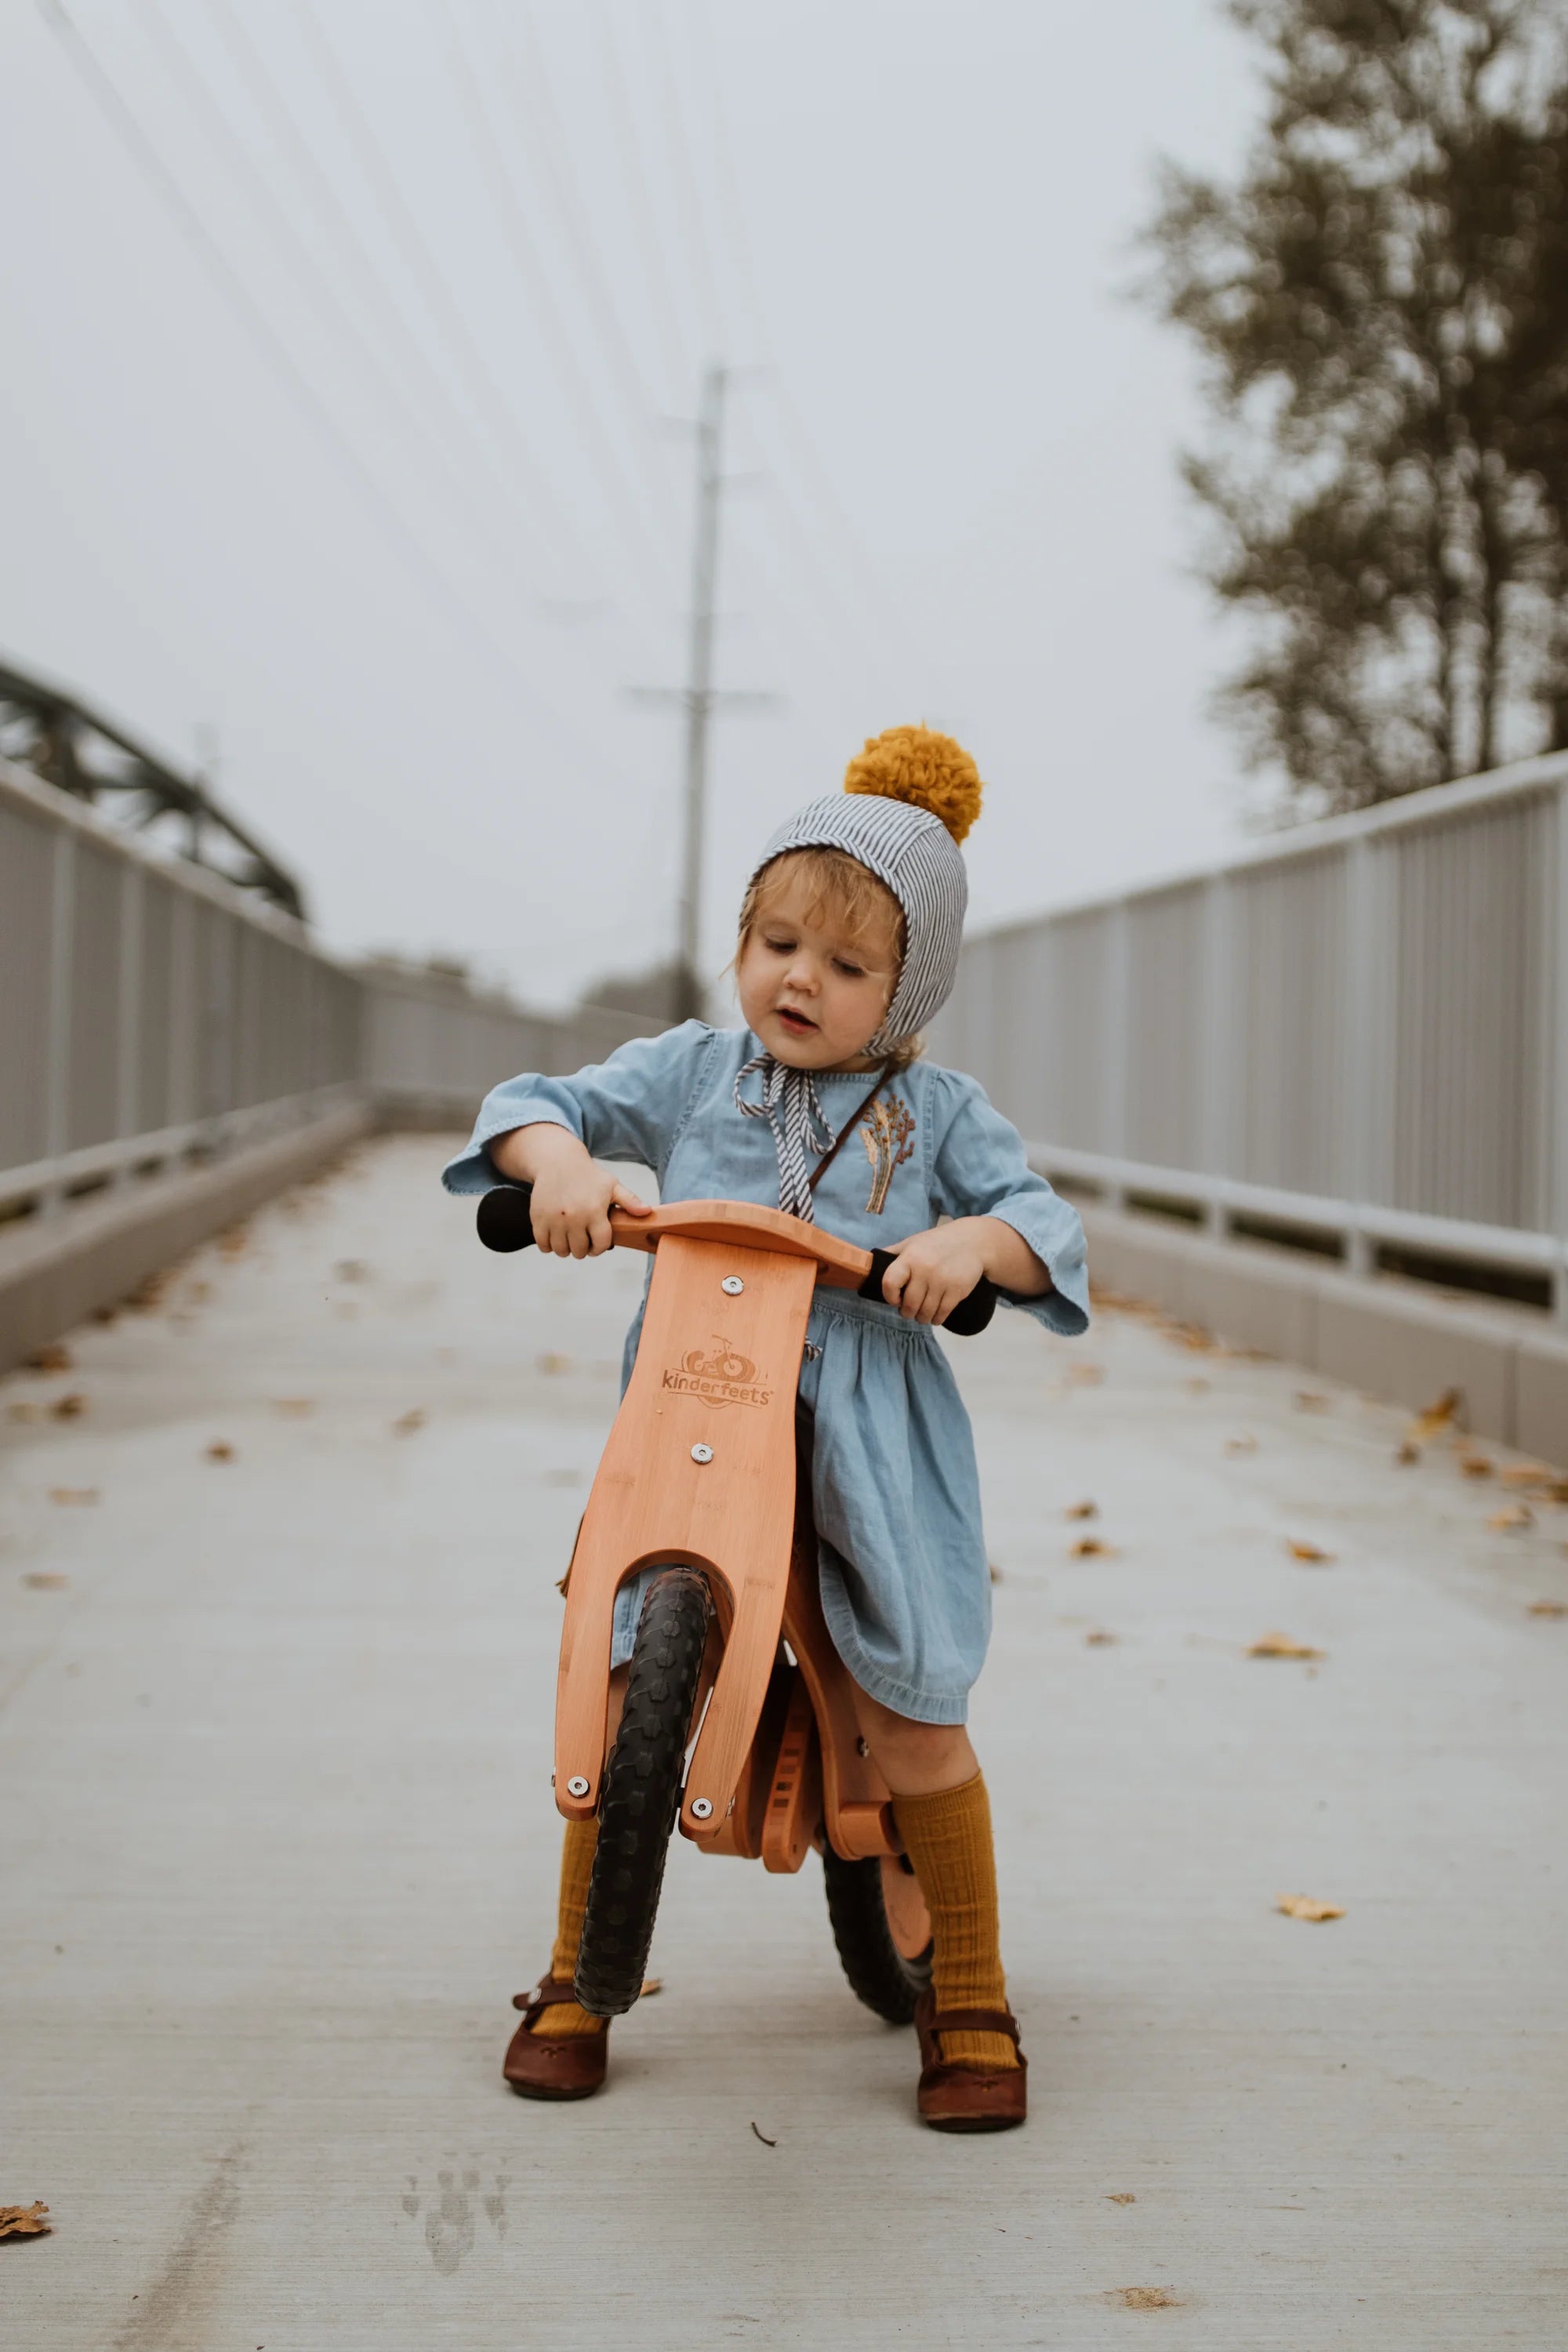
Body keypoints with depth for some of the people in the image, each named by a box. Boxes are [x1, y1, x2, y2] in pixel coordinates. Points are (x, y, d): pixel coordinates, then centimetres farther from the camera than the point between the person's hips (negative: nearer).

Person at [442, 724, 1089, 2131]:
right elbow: (535, 1105, 5)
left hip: (867, 1451, -1)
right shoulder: (690, 1074, 8)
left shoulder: (936, 1113, 5)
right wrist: (561, 1159, -18)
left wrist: (978, 1241, -24)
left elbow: (1039, 1217, -2)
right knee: (626, 1697, -3)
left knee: (914, 1722, -3)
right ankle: (574, 1980, 17)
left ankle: (971, 2006, 16)